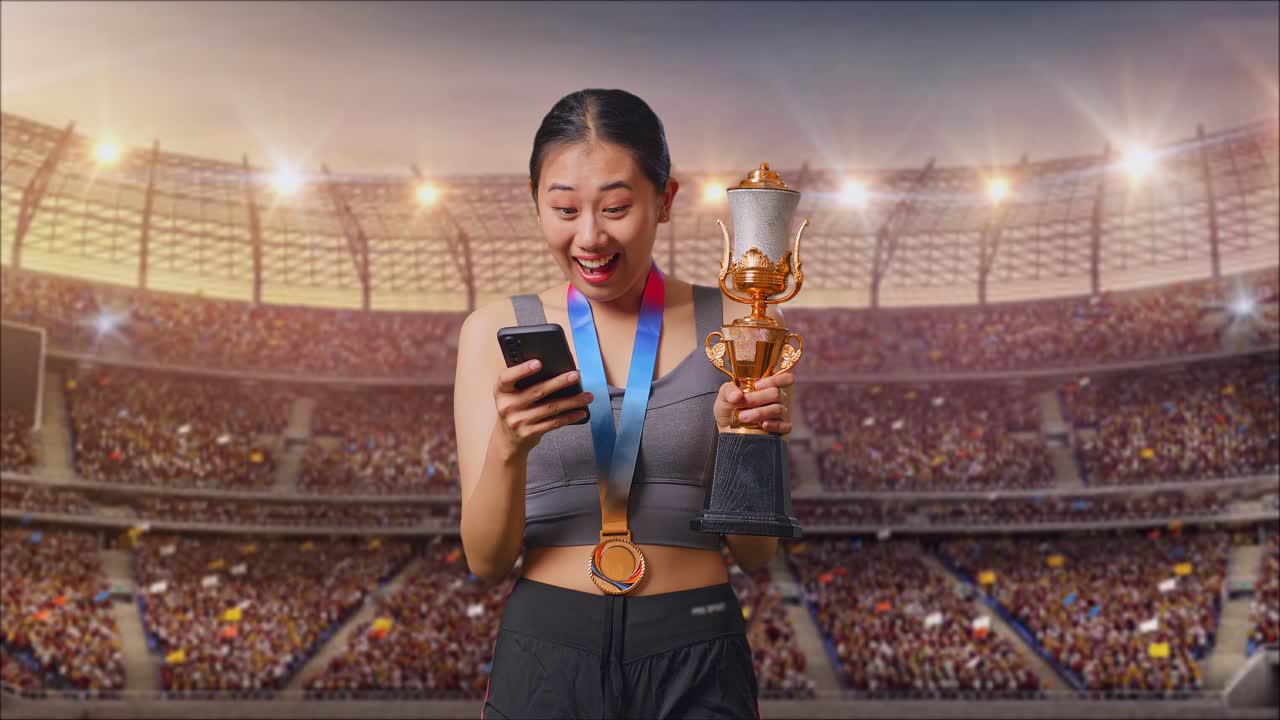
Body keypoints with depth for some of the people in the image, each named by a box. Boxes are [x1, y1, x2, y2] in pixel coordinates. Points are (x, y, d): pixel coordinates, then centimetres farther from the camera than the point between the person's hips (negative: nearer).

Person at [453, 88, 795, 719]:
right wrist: (507, 447, -21)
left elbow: (756, 554, 0)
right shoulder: (497, 332, -1)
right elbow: (487, 561, -4)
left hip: (696, 665, 0)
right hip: (544, 657, 0)